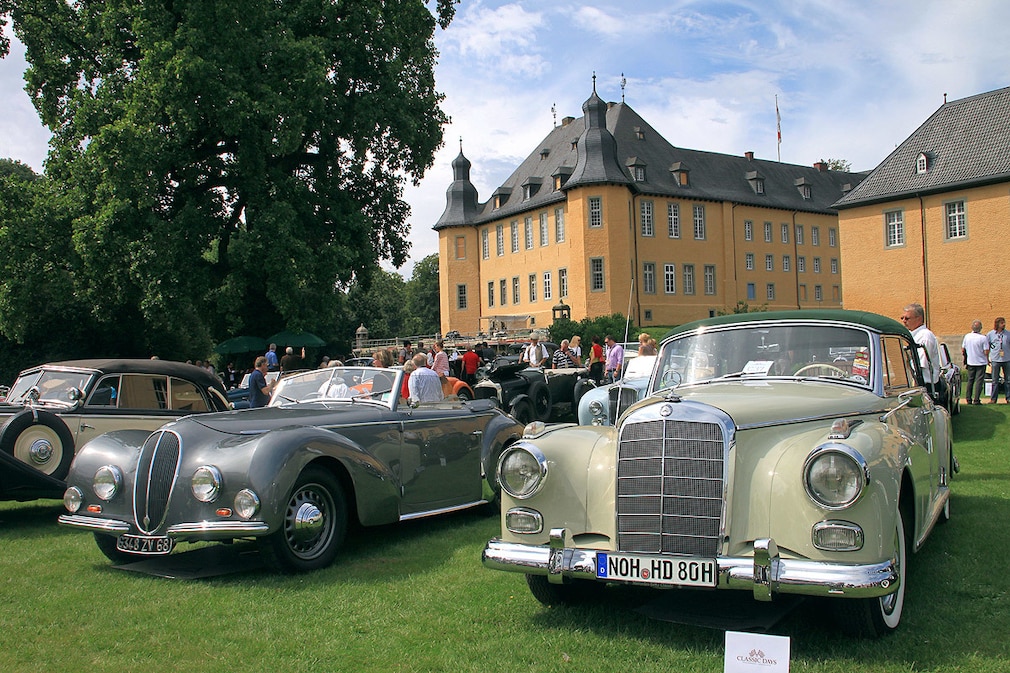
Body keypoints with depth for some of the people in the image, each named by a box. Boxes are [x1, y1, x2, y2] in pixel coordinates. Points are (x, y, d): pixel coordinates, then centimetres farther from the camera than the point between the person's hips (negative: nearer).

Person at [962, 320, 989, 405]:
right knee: (979, 381, 0)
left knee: (970, 381, 14)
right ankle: (976, 400, -3)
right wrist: (987, 360, 5)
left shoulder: (967, 336, -1)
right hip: (981, 363, -4)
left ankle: (968, 399, 15)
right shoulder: (983, 338, -14)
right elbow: (986, 352, -14)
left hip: (970, 363, 4)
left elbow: (963, 350, 6)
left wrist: (965, 361, 20)